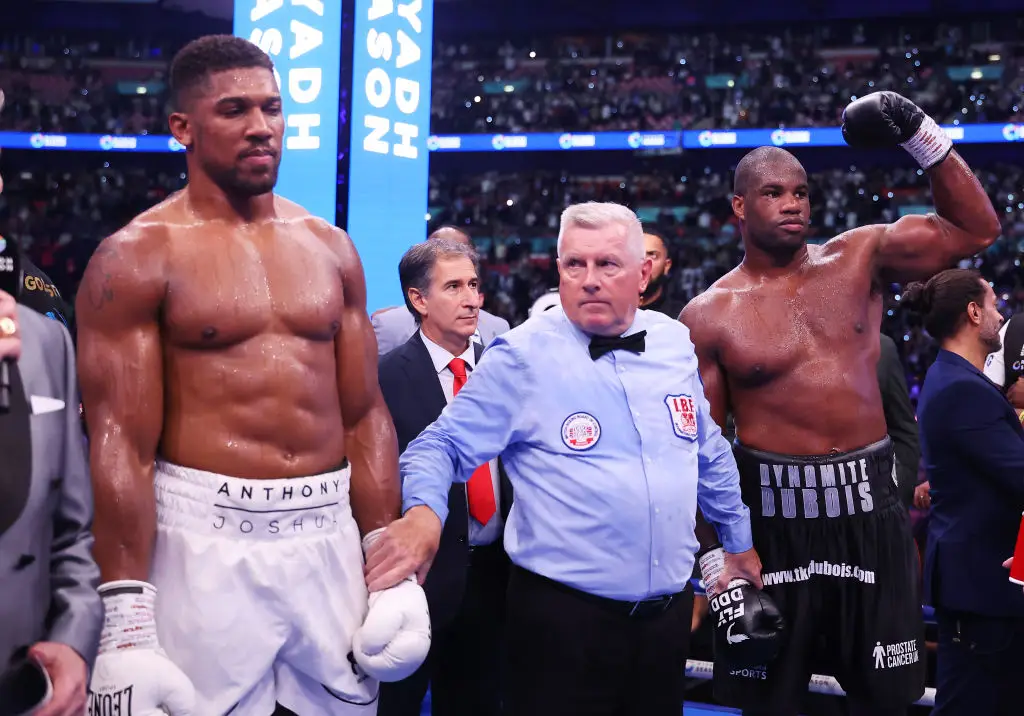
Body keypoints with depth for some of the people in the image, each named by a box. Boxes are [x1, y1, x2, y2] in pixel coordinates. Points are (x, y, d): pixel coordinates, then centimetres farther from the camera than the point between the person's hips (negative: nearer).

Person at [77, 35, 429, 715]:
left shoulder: (330, 248, 9)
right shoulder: (136, 257, -5)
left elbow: (366, 415, 9)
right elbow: (122, 444, -10)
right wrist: (128, 626, -15)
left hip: (330, 536, 4)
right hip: (206, 542, -4)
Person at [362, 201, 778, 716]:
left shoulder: (675, 342, 6)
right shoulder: (523, 355, -9)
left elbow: (709, 454, 18)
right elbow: (443, 445, -8)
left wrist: (739, 544, 25)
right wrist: (422, 513, -27)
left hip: (670, 611, 5)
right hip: (563, 616, -5)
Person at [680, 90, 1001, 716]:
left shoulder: (859, 258, 4)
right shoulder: (710, 316, -4)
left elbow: (976, 229, 6)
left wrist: (923, 137, -4)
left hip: (870, 503, 3)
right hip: (775, 512, -2)